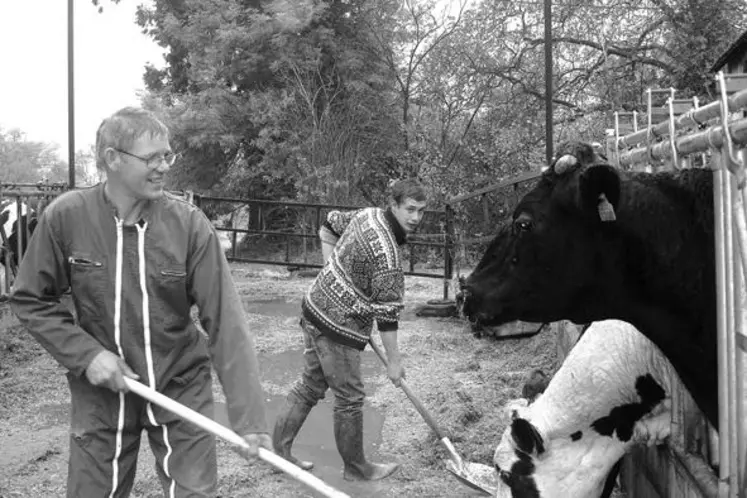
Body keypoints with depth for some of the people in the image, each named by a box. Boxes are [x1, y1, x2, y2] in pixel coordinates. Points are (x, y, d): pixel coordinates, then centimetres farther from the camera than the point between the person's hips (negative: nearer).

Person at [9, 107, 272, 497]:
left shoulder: (189, 223, -16)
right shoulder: (65, 217, -12)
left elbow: (225, 322, -18)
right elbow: (30, 300, 0)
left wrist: (248, 417, -24)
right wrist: (86, 354, -14)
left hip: (182, 391, -1)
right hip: (100, 394, 1)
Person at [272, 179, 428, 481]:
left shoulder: (368, 214, 2)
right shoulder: (387, 254, -24)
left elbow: (327, 228, 17)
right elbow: (387, 313, -19)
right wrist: (394, 361, -10)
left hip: (316, 307, 9)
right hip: (337, 324, -9)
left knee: (310, 385, 19)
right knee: (349, 398, 7)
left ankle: (278, 448, 29)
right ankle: (355, 468, 24)